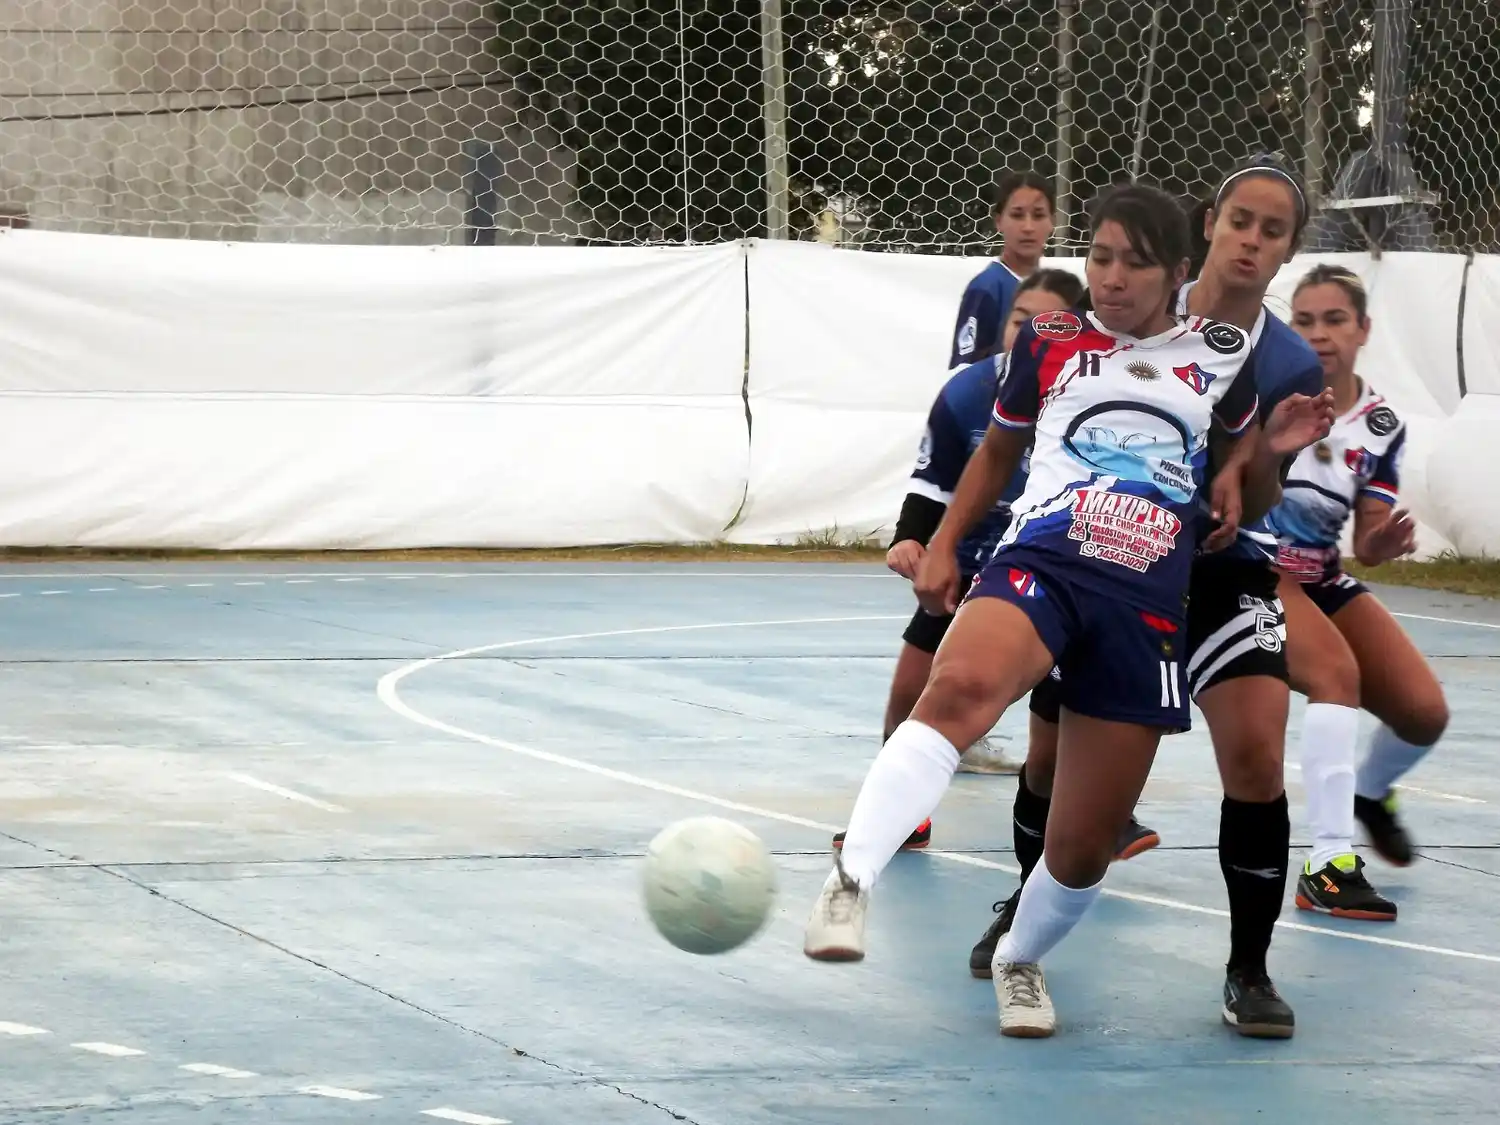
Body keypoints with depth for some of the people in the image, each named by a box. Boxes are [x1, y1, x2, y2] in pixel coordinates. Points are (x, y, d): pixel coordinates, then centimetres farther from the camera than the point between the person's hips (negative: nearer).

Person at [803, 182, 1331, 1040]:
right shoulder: (1050, 344, 11)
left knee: (1085, 848, 3)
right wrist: (943, 544, 15)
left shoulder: (1221, 356, 13)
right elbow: (1000, 449, 26)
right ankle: (852, 883, -46)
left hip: (1146, 607, 2)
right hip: (1042, 564, -2)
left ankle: (1022, 961, 34)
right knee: (963, 686, -38)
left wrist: (1274, 449, 3)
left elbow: (1247, 490, 24)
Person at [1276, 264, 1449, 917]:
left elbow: (1367, 547, 0)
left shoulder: (1380, 428, -2)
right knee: (1337, 671, -32)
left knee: (1425, 713, -5)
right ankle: (1328, 868, -33)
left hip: (1322, 580, 6)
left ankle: (1370, 792, 32)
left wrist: (1384, 544, -22)